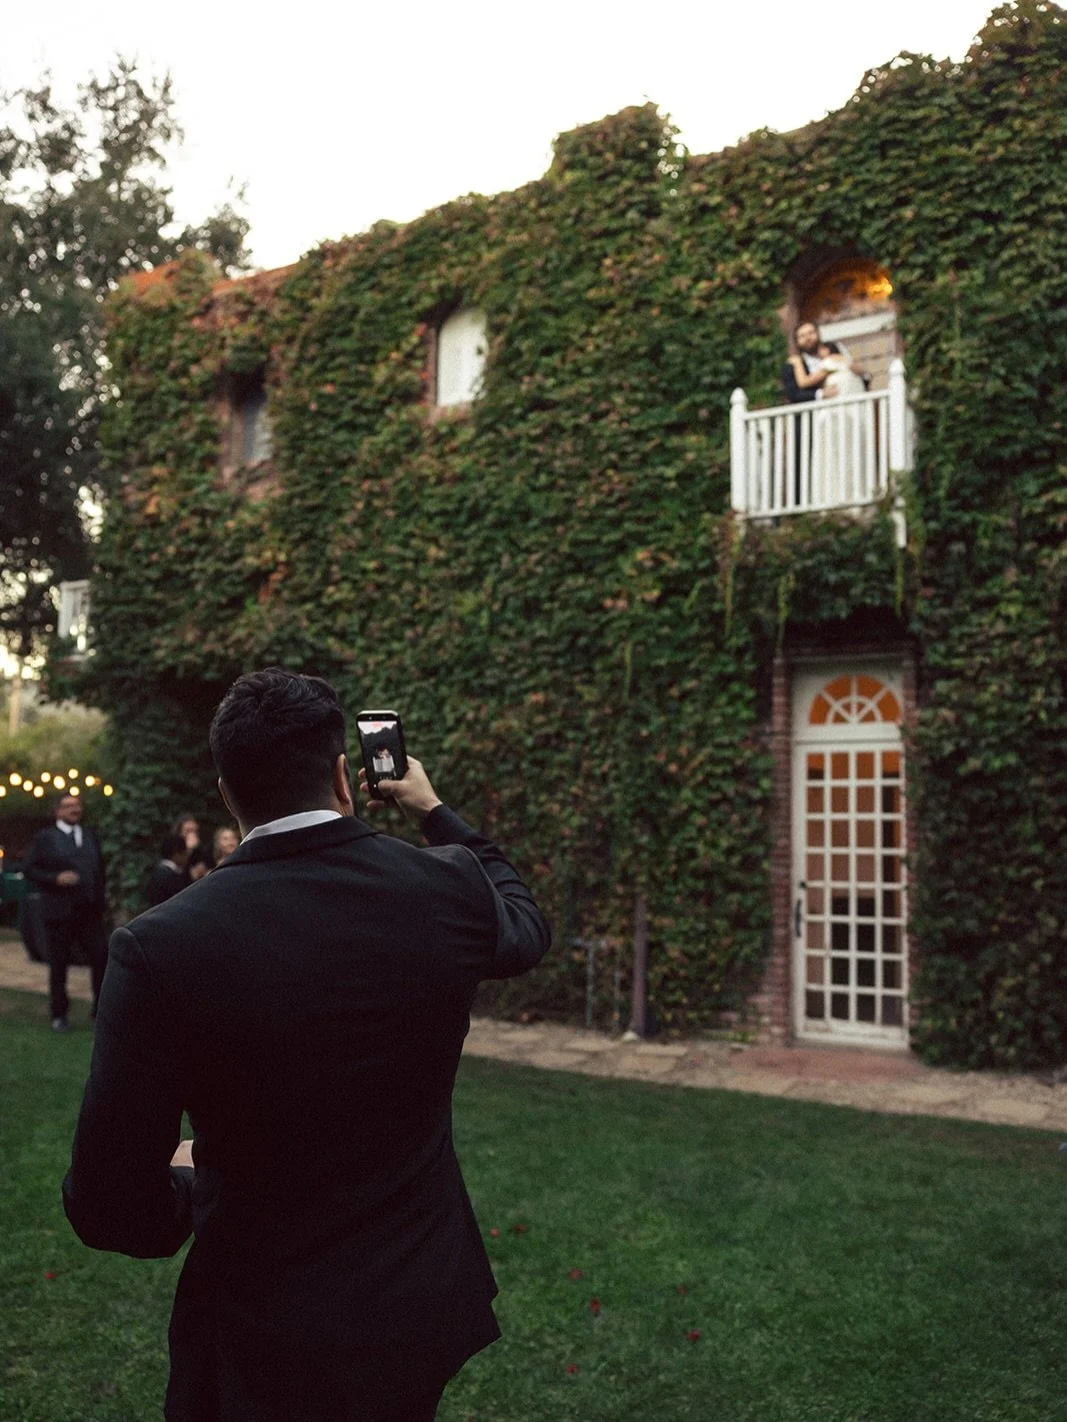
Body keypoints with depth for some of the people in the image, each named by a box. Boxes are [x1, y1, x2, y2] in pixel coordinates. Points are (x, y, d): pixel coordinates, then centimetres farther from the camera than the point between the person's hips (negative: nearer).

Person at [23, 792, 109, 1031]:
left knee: (102, 958, -2)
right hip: (59, 911, -3)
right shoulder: (45, 838, -1)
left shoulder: (90, 836, 13)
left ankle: (100, 1009, 13)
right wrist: (56, 879, -16)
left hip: (90, 911, 3)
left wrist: (101, 899, 11)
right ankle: (59, 1015, 19)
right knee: (58, 966, 6)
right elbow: (29, 869, -4)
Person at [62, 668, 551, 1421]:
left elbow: (113, 1209, -18)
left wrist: (183, 1186, 5)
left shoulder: (160, 948, -23)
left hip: (263, 1348, -3)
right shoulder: (448, 887, -15)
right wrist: (436, 810, 21)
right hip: (423, 1310, 3)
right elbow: (527, 927, 11)